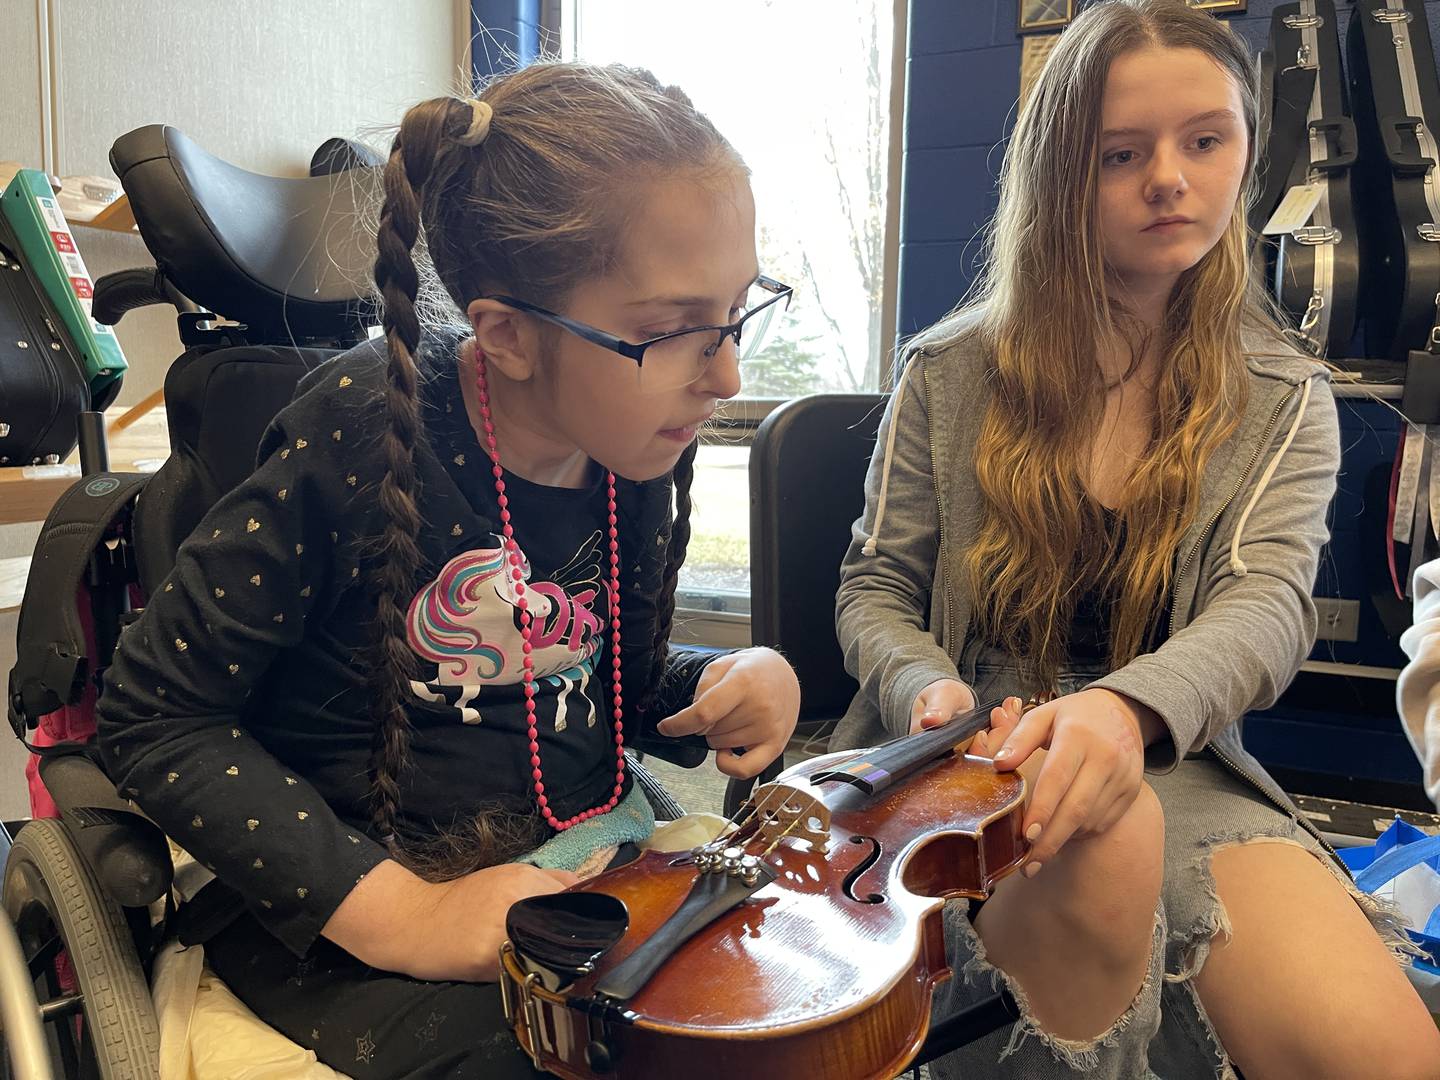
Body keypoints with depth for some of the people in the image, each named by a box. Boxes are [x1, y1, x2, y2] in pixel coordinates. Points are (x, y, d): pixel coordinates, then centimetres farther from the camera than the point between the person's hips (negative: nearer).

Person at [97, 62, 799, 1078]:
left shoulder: (645, 443, -5)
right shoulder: (367, 432, -22)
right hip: (336, 917, -5)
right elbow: (156, 717, -15)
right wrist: (389, 910, -22)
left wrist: (733, 680, -10)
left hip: (591, 861, 6)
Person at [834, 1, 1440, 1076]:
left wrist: (1127, 705, -34)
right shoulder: (951, 373, 4)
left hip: (1174, 763, 2)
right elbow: (874, 590, 6)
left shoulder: (1284, 402, 7)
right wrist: (927, 688, -18)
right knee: (1098, 843, -36)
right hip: (973, 756, -1)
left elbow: (1268, 605, -11)